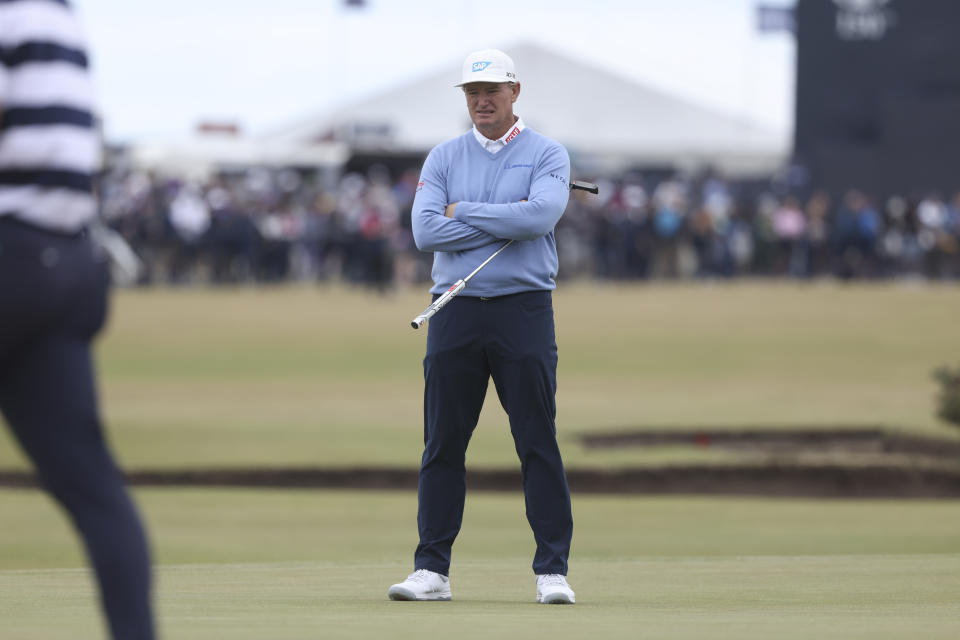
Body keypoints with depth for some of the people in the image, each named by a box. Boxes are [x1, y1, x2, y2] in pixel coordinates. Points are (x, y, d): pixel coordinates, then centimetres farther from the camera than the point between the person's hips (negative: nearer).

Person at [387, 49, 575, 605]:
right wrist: (505, 222, -8)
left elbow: (540, 215, -16)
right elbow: (427, 233, -4)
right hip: (456, 313, 2)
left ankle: (553, 570, -1)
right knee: (442, 445, 2)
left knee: (540, 444, -4)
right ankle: (432, 570, 6)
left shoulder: (547, 155, 4)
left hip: (524, 309, -2)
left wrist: (463, 213, -8)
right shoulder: (444, 159, 11)